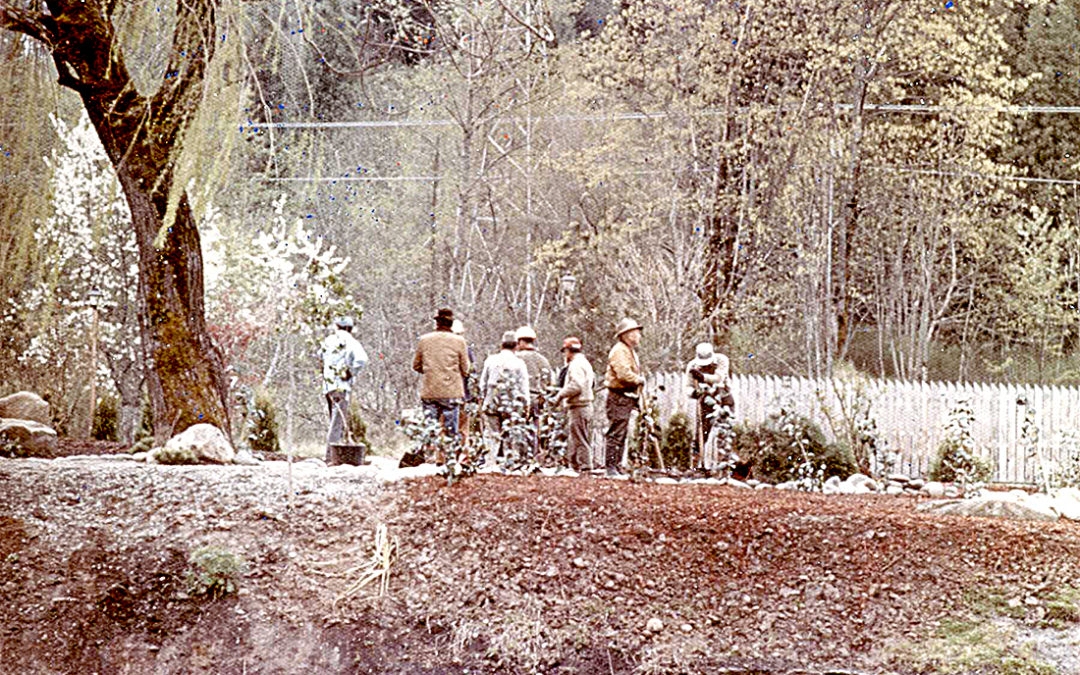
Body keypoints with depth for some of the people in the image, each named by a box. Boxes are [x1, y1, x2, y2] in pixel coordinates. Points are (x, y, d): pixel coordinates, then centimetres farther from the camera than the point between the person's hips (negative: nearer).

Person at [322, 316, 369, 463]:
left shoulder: (328, 341, 15)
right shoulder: (349, 341, -4)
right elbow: (361, 359, -18)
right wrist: (351, 372, -7)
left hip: (327, 385, 6)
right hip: (341, 385, -6)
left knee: (336, 421, 16)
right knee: (338, 422, -7)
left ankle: (333, 456, 15)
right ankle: (331, 457, -12)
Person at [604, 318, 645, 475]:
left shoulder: (630, 351, 21)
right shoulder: (619, 351, -12)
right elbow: (624, 375, -25)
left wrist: (638, 398, 19)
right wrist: (640, 380, -8)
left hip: (627, 398, 10)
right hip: (619, 397, -10)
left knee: (621, 434, 13)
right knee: (615, 433, -10)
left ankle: (616, 465, 18)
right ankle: (610, 466, -9)